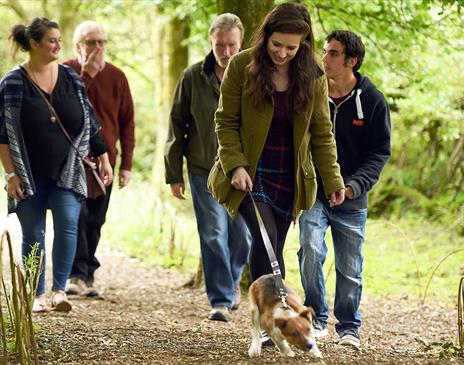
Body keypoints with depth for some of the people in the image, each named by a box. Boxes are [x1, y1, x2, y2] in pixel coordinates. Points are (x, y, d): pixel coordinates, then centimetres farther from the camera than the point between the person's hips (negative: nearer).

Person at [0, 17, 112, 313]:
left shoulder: (70, 78, 6)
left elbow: (90, 122, 12)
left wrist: (104, 160, 11)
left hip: (67, 171, 2)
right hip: (29, 175, -2)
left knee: (68, 223, -15)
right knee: (33, 234, 4)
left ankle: (59, 290, -10)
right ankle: (38, 295, 14)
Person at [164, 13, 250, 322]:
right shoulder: (194, 77, -2)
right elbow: (177, 123, 4)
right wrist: (174, 174, 3)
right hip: (204, 171, 0)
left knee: (242, 235, 8)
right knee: (213, 236, -4)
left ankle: (232, 279, 35)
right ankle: (221, 300, 4)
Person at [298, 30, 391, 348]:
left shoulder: (372, 100, -6)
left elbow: (380, 151, -4)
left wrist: (355, 184, -19)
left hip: (352, 201, 0)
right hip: (313, 194, 0)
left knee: (350, 268, 7)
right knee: (310, 250, -19)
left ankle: (349, 326, 26)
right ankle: (317, 318, -1)